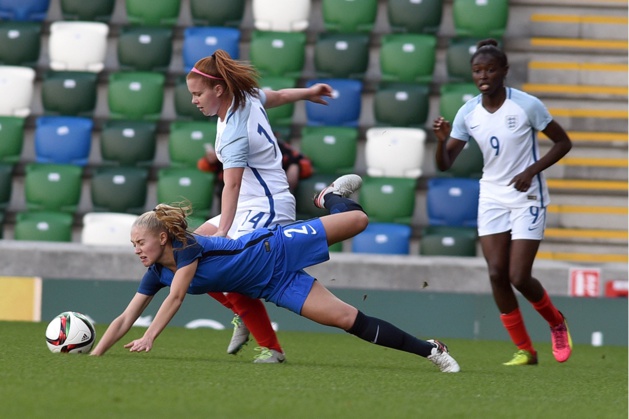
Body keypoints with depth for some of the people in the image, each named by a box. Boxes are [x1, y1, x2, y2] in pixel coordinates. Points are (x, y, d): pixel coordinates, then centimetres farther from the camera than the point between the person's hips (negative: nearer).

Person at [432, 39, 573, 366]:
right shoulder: (468, 113, -2)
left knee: (519, 278, -11)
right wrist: (442, 140, -21)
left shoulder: (527, 105, -13)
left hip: (527, 198, -4)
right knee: (497, 274, -7)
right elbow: (444, 164, 0)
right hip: (492, 198, 4)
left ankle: (556, 322, 21)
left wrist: (531, 171, -17)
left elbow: (563, 143, -5)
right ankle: (524, 350, 6)